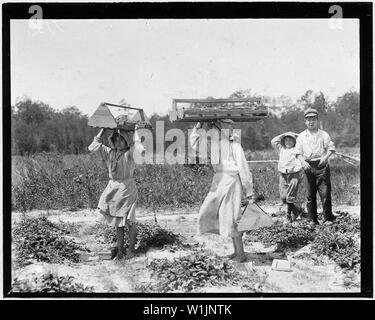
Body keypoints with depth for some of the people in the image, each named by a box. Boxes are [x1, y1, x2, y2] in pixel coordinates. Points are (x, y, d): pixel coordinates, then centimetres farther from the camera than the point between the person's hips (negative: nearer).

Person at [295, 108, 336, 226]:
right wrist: (303, 162, -11)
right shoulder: (301, 136, 11)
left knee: (325, 192, -8)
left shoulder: (324, 134, 7)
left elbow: (331, 148, 3)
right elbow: (298, 152, 7)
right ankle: (313, 219, 11)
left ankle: (328, 218, -1)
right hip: (308, 166, 2)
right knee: (310, 194, 3)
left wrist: (325, 157, -15)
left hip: (322, 165, -1)